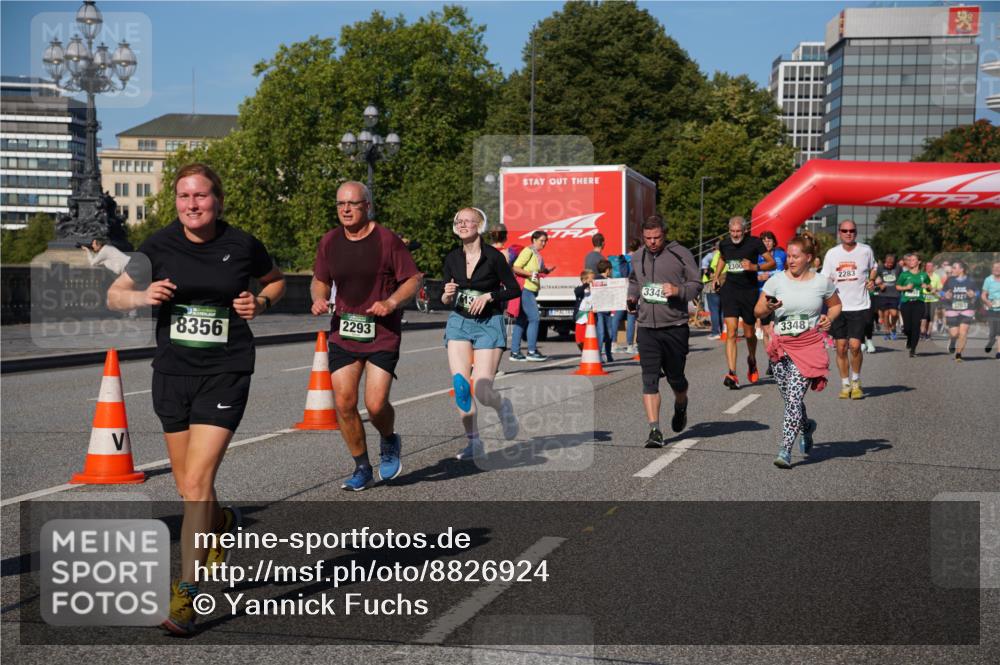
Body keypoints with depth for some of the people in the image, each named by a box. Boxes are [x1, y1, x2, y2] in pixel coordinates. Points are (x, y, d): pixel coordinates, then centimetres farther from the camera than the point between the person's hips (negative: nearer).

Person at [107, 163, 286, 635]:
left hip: (225, 373, -3)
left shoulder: (241, 245, -4)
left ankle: (185, 593, -6)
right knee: (187, 486, 14)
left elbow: (276, 280, 16)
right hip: (172, 372, 3)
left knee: (197, 483, -13)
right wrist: (144, 296, -14)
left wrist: (260, 303, -5)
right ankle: (223, 523, 49)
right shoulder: (160, 245, -1)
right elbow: (114, 295, 7)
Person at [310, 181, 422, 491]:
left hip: (382, 334, -4)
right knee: (344, 402, -3)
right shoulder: (329, 241, 5)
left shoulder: (387, 239, -7)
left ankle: (389, 442, 25)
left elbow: (414, 279, -3)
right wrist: (319, 299, -3)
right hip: (343, 334, 4)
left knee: (376, 404, -10)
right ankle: (362, 467, 16)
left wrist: (391, 303, -18)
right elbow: (320, 280, 18)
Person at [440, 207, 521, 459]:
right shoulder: (451, 259, 5)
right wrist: (447, 296, -9)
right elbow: (446, 299, 13)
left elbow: (514, 289, -1)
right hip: (459, 322, 4)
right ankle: (474, 441, 4)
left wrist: (489, 296, -15)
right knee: (460, 385, -10)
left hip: (489, 324, -4)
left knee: (481, 391, -11)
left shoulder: (493, 256, -7)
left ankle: (502, 406, 24)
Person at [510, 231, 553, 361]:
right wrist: (530, 274, -24)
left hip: (531, 291, 10)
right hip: (525, 289, -10)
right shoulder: (528, 251, -9)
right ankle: (531, 351, -8)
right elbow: (515, 268, -15)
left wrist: (547, 270, 12)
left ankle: (515, 352, 9)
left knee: (521, 320, 8)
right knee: (534, 318, -11)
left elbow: (542, 270, 32)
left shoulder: (538, 255, 19)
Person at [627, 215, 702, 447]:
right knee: (650, 379, -8)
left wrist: (678, 290, -19)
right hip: (646, 327, 3)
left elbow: (696, 284, 0)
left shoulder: (680, 253, -2)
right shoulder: (637, 257, 11)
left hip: (675, 326, -2)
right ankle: (654, 430, -8)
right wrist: (632, 297, 9)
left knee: (675, 377, 10)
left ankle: (681, 407, 43)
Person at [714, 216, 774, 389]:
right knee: (731, 332, -12)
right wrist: (717, 275, 15)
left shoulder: (754, 243, -7)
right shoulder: (724, 244, 3)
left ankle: (752, 360, 42)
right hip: (730, 290, 1)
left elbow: (772, 263, -5)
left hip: (749, 291, -1)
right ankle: (732, 374, -18)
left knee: (749, 334, 9)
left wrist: (755, 267, -20)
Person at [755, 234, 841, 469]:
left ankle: (785, 450, -13)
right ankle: (806, 427, 44)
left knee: (794, 397, -15)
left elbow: (836, 305, 20)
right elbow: (758, 311, 4)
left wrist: (829, 318, -1)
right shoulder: (777, 280, 2)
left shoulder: (822, 282, 3)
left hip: (809, 346, -2)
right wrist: (769, 307, -18)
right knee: (791, 399, 11)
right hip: (782, 346, 3)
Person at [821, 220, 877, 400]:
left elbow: (873, 267, 21)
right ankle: (845, 385, 17)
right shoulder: (832, 253, 4)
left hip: (859, 306, -2)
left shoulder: (865, 250, 2)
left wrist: (872, 280, 3)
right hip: (838, 306, 2)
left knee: (855, 345, -11)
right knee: (841, 347, 2)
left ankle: (856, 382, 11)